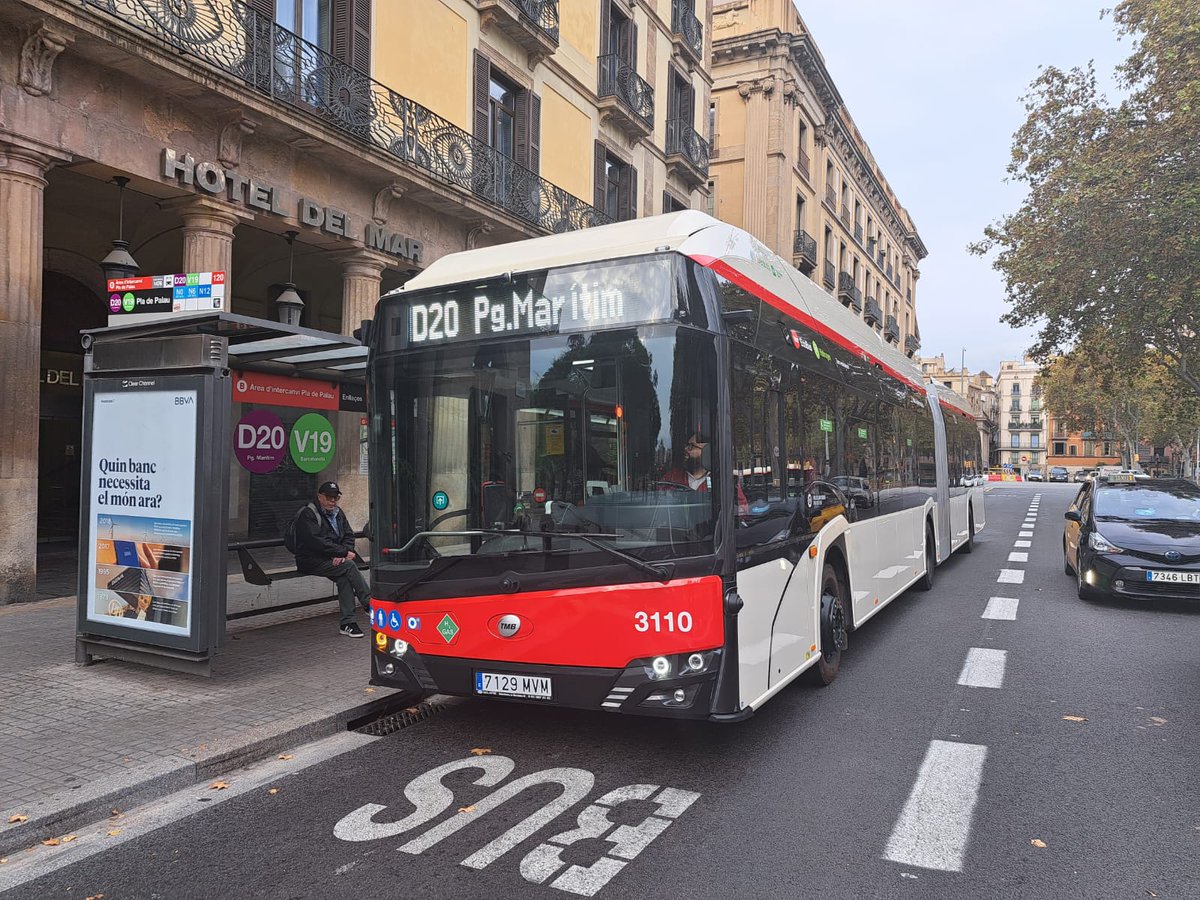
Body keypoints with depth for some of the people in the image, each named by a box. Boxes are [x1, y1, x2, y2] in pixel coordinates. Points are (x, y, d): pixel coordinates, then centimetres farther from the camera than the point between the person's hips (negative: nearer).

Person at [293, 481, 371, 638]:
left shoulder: (337, 512, 14)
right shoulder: (308, 515, -9)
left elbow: (349, 535, 9)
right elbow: (318, 542, -20)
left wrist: (342, 554, -11)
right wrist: (344, 552, -20)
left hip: (335, 559, 6)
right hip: (312, 561, -6)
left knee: (344, 577, -25)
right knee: (349, 565, -27)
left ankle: (346, 623, -25)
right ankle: (370, 605, -22)